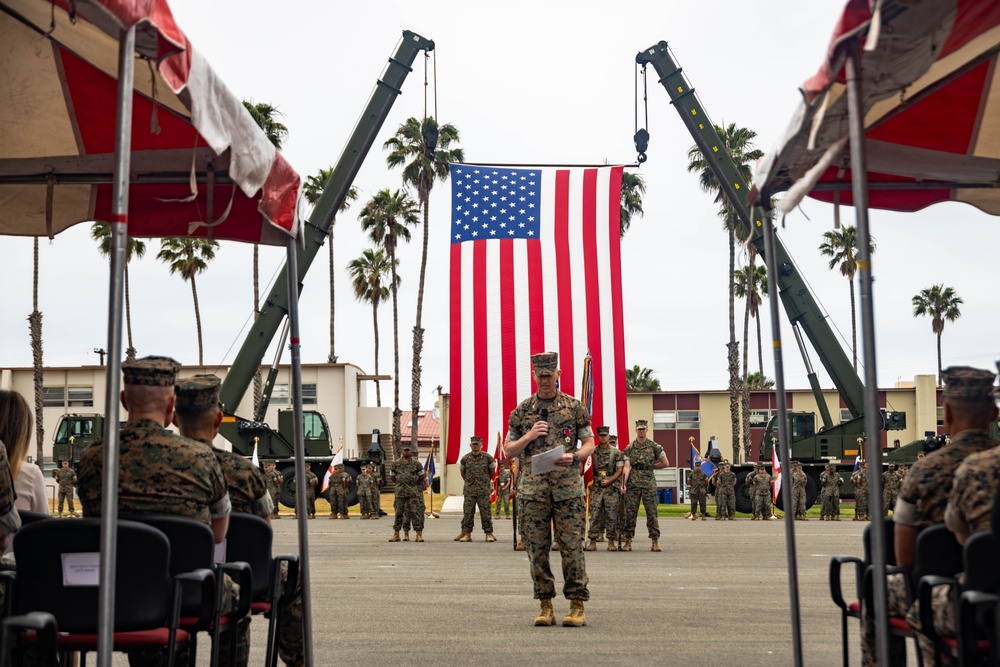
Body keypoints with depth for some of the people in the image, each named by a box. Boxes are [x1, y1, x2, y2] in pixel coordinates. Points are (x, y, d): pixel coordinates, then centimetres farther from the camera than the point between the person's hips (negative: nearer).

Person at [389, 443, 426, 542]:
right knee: (399, 513, 3)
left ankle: (419, 533, -1)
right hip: (400, 492, 2)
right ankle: (396, 534, 8)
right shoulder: (396, 463, 6)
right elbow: (392, 476, 16)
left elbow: (422, 475, 11)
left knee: (414, 512, -4)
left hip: (413, 491, -2)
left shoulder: (416, 463, 1)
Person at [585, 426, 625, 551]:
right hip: (596, 488, 1)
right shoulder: (592, 452, 9)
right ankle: (593, 541, -1)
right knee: (595, 514, -3)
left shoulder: (616, 452, 5)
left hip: (612, 486, -1)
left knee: (612, 515, -1)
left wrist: (609, 481, -10)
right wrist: (592, 481, 0)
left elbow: (620, 470, 1)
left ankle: (611, 542, 4)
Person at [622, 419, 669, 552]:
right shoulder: (629, 448, 6)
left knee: (652, 513, -2)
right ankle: (628, 541, 7)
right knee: (630, 513, 1)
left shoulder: (654, 447, 3)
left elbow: (666, 463, 9)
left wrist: (651, 466, 8)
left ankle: (655, 541, 1)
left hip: (649, 484, -1)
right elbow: (627, 467, -2)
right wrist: (623, 483, -13)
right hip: (633, 485, 1)